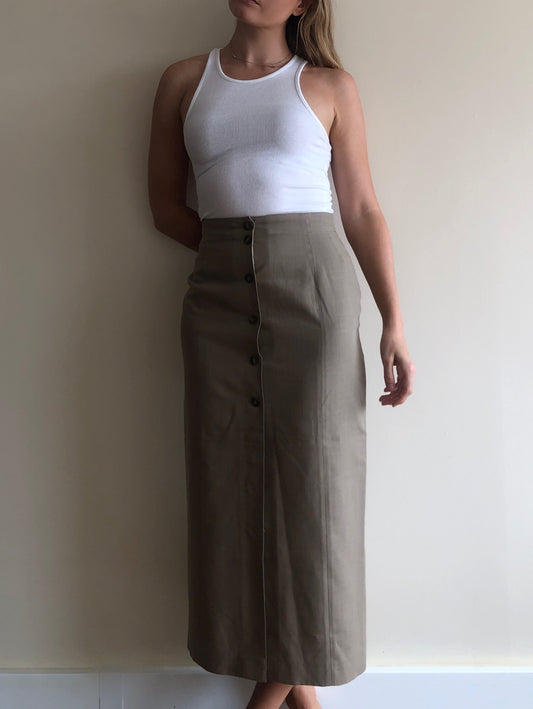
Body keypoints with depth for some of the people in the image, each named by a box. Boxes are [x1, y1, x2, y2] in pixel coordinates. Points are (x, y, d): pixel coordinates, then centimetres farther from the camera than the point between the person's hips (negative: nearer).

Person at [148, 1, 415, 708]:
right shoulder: (184, 81, 13)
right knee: (233, 480, 3)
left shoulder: (331, 86, 7)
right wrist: (238, 250, -1)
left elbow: (363, 210, 4)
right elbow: (166, 202, 13)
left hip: (314, 284, -2)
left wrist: (394, 322, -4)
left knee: (312, 477, -1)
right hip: (220, 294, 3)